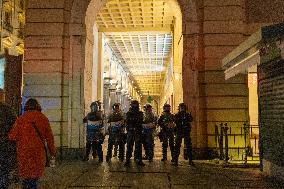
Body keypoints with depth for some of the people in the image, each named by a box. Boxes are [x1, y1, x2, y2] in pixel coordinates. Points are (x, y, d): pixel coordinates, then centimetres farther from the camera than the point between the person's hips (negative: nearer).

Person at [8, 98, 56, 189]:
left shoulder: (21, 119, -2)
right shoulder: (43, 118, 0)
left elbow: (12, 136, -3)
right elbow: (49, 137, 2)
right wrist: (52, 152, 9)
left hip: (24, 152, 0)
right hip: (38, 152, 0)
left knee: (25, 176, 11)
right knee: (35, 175, 11)